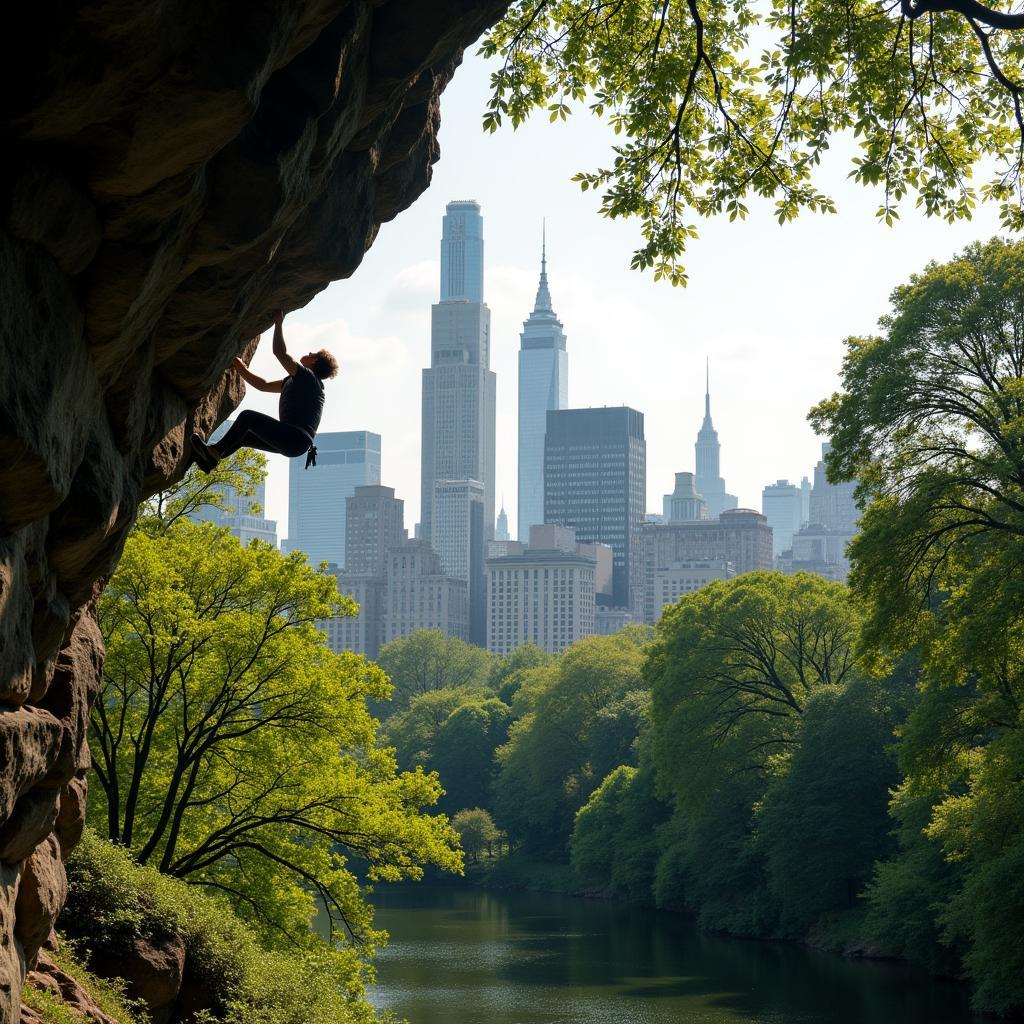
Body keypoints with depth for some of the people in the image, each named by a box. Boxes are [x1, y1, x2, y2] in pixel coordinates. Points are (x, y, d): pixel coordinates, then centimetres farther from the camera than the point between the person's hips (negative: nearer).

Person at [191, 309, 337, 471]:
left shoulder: (308, 376, -5)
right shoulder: (293, 380, 25)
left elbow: (279, 352, -15)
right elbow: (263, 385, 31)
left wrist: (279, 323, -3)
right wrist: (242, 370, 27)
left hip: (295, 439, -10)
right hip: (292, 441, 10)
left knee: (247, 417, -12)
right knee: (243, 436, 17)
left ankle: (215, 451, -7)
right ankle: (209, 460, 10)